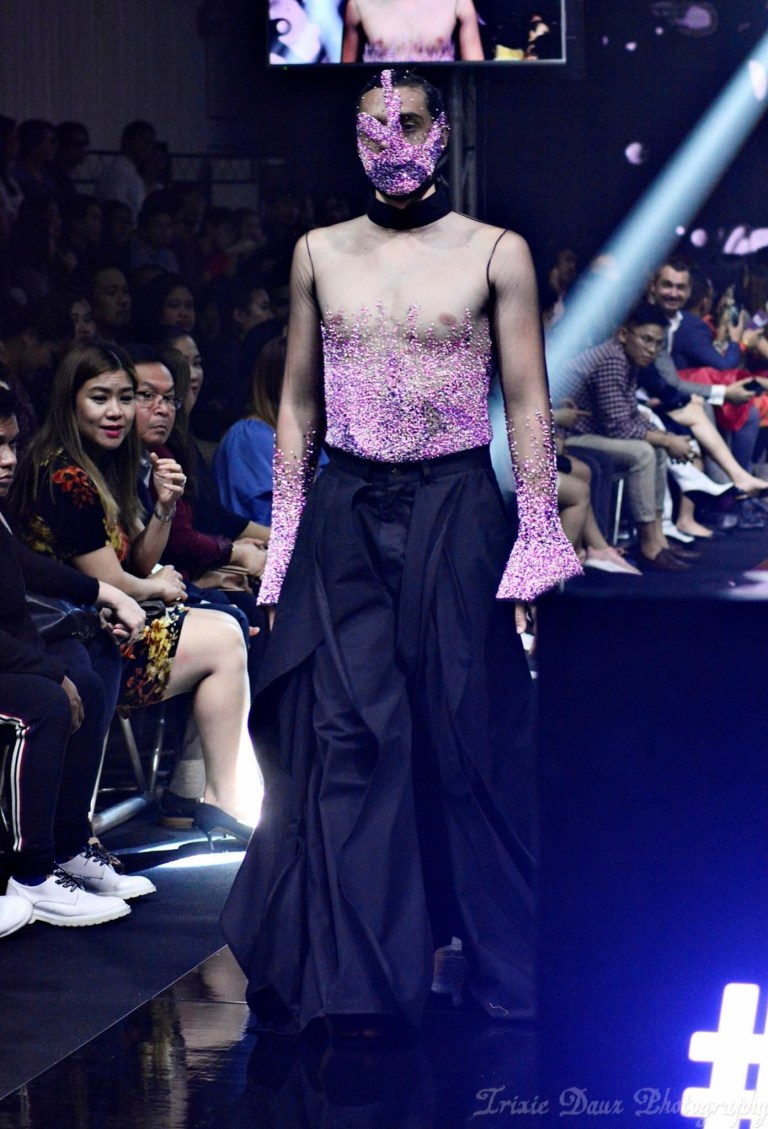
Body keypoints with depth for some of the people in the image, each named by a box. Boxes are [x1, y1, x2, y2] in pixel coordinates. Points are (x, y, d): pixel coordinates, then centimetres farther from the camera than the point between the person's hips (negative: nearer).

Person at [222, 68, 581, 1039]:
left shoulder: (496, 254, 0)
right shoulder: (319, 255, 8)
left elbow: (528, 405, 1)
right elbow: (297, 405, 12)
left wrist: (535, 542, -5)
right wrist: (285, 544, 7)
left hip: (456, 512, -2)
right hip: (343, 514, 2)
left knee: (471, 736, 2)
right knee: (349, 740, -1)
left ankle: (505, 964, 14)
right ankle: (360, 972, 6)